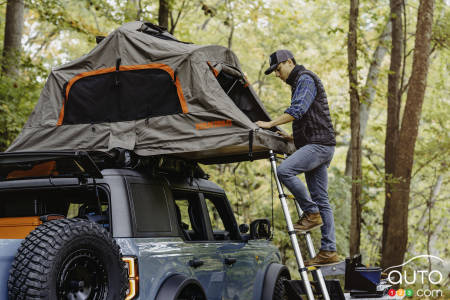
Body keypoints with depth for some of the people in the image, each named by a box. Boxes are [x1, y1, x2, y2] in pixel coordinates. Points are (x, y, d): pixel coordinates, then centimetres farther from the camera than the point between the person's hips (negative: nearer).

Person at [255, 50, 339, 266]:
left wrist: (271, 124, -20)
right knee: (321, 200, 5)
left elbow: (298, 110, -20)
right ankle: (329, 251, 3)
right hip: (315, 145, 10)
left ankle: (312, 213, -15)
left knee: (284, 170, -26)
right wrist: (290, 137, 22)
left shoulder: (306, 79, -4)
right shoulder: (297, 84, 27)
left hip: (319, 144, -10)